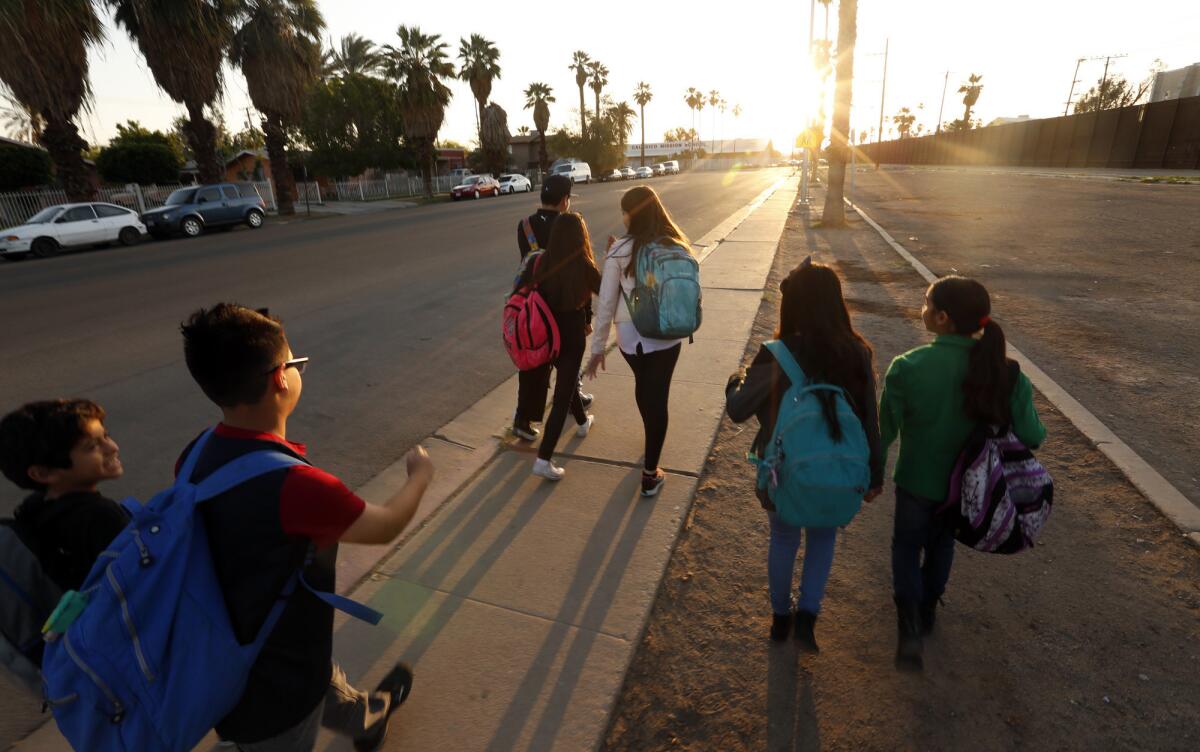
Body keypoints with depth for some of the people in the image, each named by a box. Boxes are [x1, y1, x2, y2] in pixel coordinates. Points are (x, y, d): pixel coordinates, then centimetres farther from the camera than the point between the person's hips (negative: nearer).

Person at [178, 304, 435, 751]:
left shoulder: (197, 457, -13)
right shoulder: (294, 484, -38)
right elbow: (385, 527, -20)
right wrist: (420, 474, -1)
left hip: (233, 659, 7)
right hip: (272, 690, -7)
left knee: (326, 684, 34)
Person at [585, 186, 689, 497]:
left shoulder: (620, 251, -12)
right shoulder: (675, 246, -3)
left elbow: (606, 303, -10)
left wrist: (598, 348, -2)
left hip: (631, 335, -1)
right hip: (666, 334, 1)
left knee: (643, 388, 25)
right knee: (658, 397, 10)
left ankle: (651, 448, 49)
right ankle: (650, 474, 16)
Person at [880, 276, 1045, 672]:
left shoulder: (908, 367, -24)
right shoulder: (1004, 373, -16)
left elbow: (885, 430, -17)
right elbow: (1031, 436, -13)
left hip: (917, 480, -3)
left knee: (906, 546, 19)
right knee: (941, 544, 27)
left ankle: (910, 627, 5)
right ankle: (927, 612, 47)